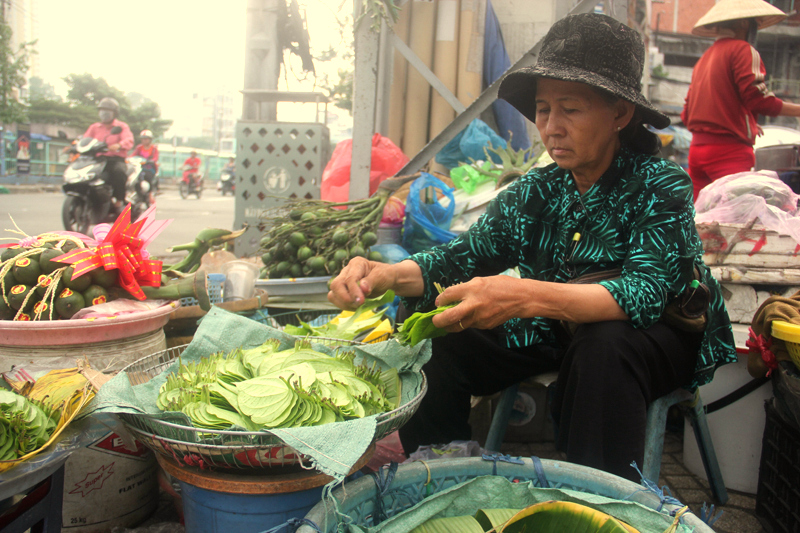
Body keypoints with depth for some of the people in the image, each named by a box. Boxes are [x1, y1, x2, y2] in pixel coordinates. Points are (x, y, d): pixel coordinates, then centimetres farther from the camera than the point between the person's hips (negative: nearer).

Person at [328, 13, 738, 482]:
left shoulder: (660, 185, -18)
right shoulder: (537, 191, -4)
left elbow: (645, 293, -32)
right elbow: (468, 252, -10)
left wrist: (525, 296, -48)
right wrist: (388, 275, -31)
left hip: (656, 336, -4)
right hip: (560, 335, 5)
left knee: (602, 347, -38)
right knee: (440, 346, -10)